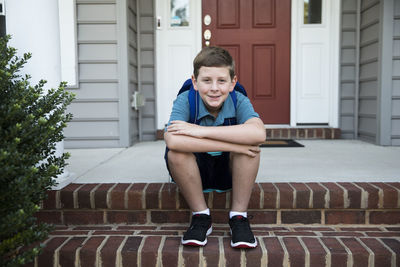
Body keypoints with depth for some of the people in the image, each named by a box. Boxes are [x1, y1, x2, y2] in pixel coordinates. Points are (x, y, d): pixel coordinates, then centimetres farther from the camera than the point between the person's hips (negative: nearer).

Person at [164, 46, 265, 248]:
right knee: (176, 152, -31)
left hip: (230, 171, 1)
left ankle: (238, 217, -12)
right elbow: (172, 140, -39)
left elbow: (259, 133, -37)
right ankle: (201, 217, -11)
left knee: (250, 144, -28)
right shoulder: (185, 100, -18)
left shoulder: (239, 101, -15)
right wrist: (232, 145, -38)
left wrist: (201, 131, -38)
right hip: (194, 172, 0)